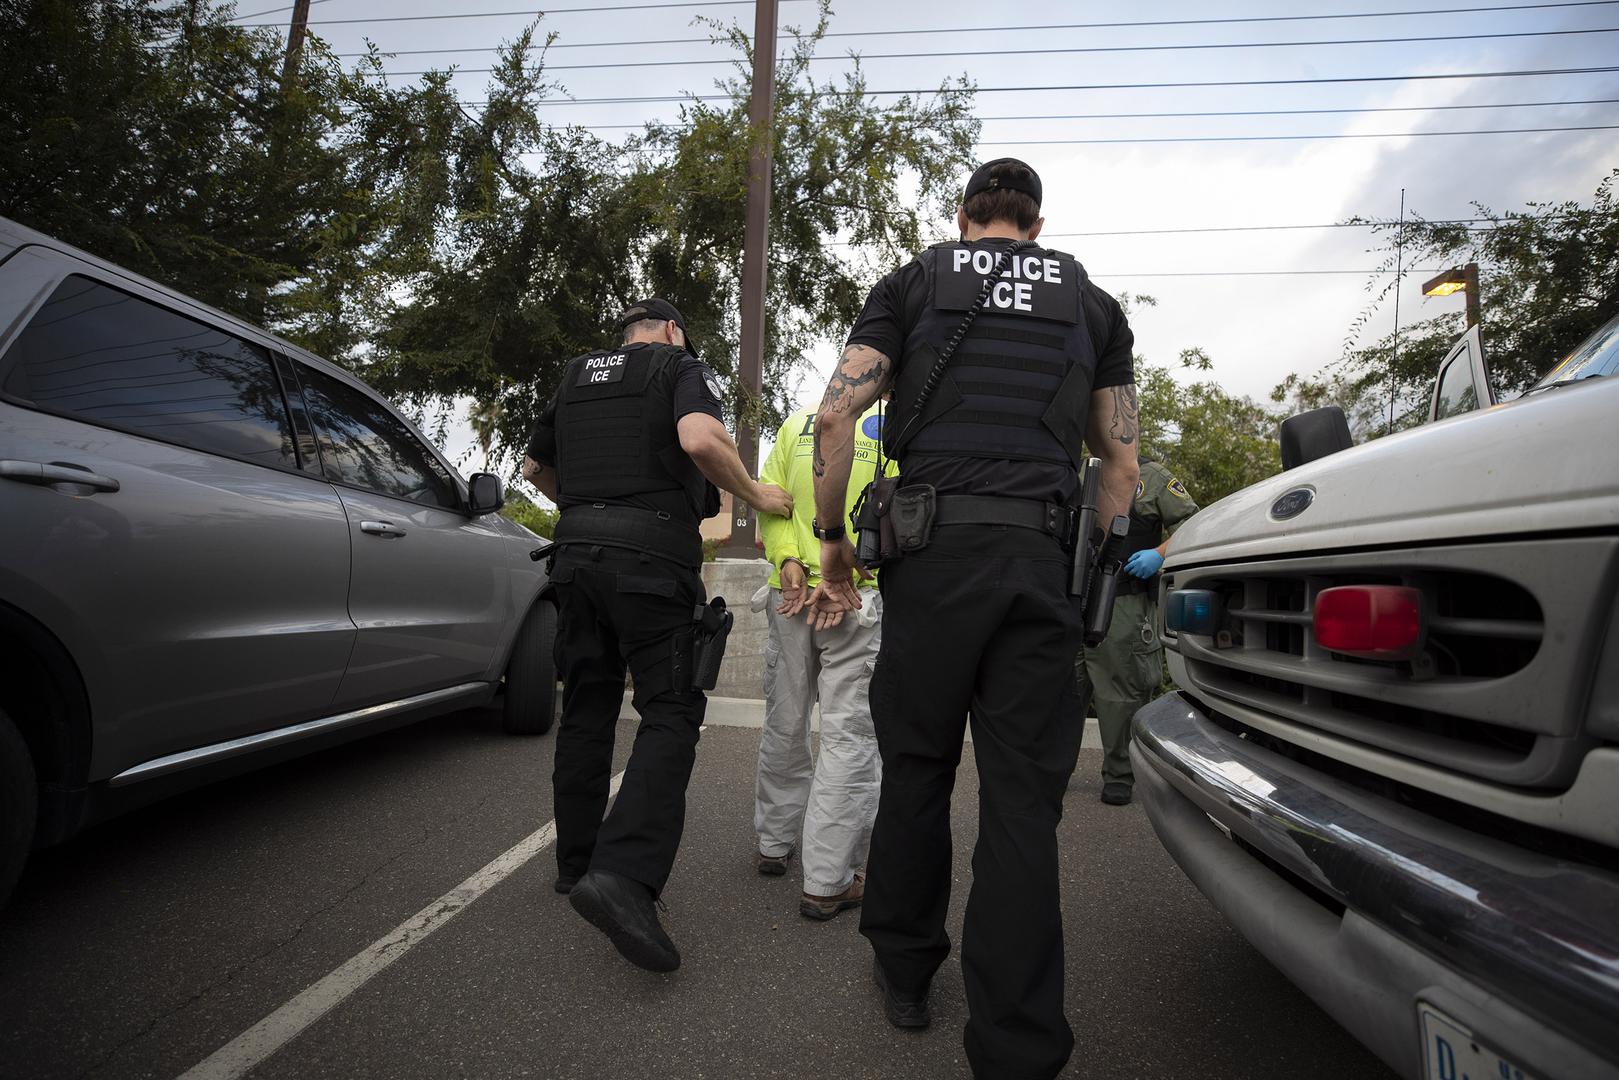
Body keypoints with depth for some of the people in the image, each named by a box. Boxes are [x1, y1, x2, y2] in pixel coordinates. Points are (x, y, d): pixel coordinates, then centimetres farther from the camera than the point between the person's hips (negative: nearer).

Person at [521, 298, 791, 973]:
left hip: (577, 554, 6)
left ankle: (577, 862, 24)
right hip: (651, 557, -6)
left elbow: (535, 467, 30)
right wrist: (756, 496, -5)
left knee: (587, 710, 14)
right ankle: (623, 873, -19)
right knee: (670, 713, -4)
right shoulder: (682, 366, 4)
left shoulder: (576, 376, 22)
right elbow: (699, 440, -18)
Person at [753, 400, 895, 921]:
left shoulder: (798, 421, 13)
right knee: (850, 736, 1)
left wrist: (789, 561, -6)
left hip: (791, 595, 5)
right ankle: (827, 881, 5)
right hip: (863, 599, -4)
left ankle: (774, 844, 33)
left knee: (784, 726, 17)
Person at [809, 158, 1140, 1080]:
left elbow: (836, 415, 0)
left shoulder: (913, 284, 13)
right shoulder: (1092, 304, 19)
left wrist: (833, 537, 8)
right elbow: (1122, 461, 13)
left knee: (917, 768, 14)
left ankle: (905, 971, 31)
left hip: (933, 549, -1)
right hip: (1044, 560, 1)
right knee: (1022, 798, 4)